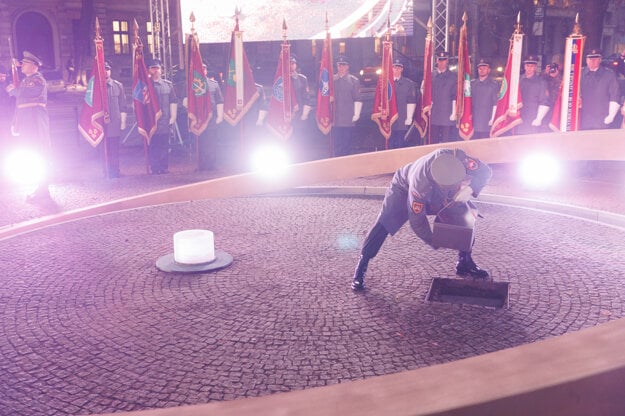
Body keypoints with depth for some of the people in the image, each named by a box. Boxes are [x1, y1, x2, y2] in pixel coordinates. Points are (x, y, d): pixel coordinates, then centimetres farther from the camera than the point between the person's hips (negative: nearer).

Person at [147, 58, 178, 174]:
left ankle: (165, 169, 14)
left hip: (165, 123, 2)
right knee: (152, 149, 0)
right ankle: (154, 170, 6)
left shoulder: (168, 85, 9)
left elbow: (173, 102, 9)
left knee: (164, 148, 6)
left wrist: (172, 118, 3)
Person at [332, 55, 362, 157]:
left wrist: (356, 114, -4)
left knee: (347, 144, 5)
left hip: (348, 120, -1)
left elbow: (358, 99, 1)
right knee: (336, 144, 2)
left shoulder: (353, 80, 2)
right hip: (335, 119, 1)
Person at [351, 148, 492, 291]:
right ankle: (360, 269, -10)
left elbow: (485, 171, -25)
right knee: (384, 224, -19)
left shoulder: (458, 158, -40)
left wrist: (469, 189, -43)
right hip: (405, 188, -5)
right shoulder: (420, 183, -46)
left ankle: (465, 263, 15)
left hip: (435, 193, 5)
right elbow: (417, 221, -33)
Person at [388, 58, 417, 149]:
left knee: (400, 145, 1)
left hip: (403, 122, -1)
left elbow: (412, 102, 0)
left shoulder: (409, 83, 4)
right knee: (390, 145, 3)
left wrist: (409, 118, -6)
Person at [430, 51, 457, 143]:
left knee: (446, 142, -2)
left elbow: (455, 97, 0)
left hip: (447, 116, -2)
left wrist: (454, 113, -6)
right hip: (433, 116, 2)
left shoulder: (453, 77, 5)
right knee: (433, 142, 3)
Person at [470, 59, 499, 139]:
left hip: (487, 123, -3)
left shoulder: (494, 84, 2)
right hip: (474, 123, 3)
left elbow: (495, 103, -3)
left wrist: (492, 119, -9)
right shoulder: (472, 83, 13)